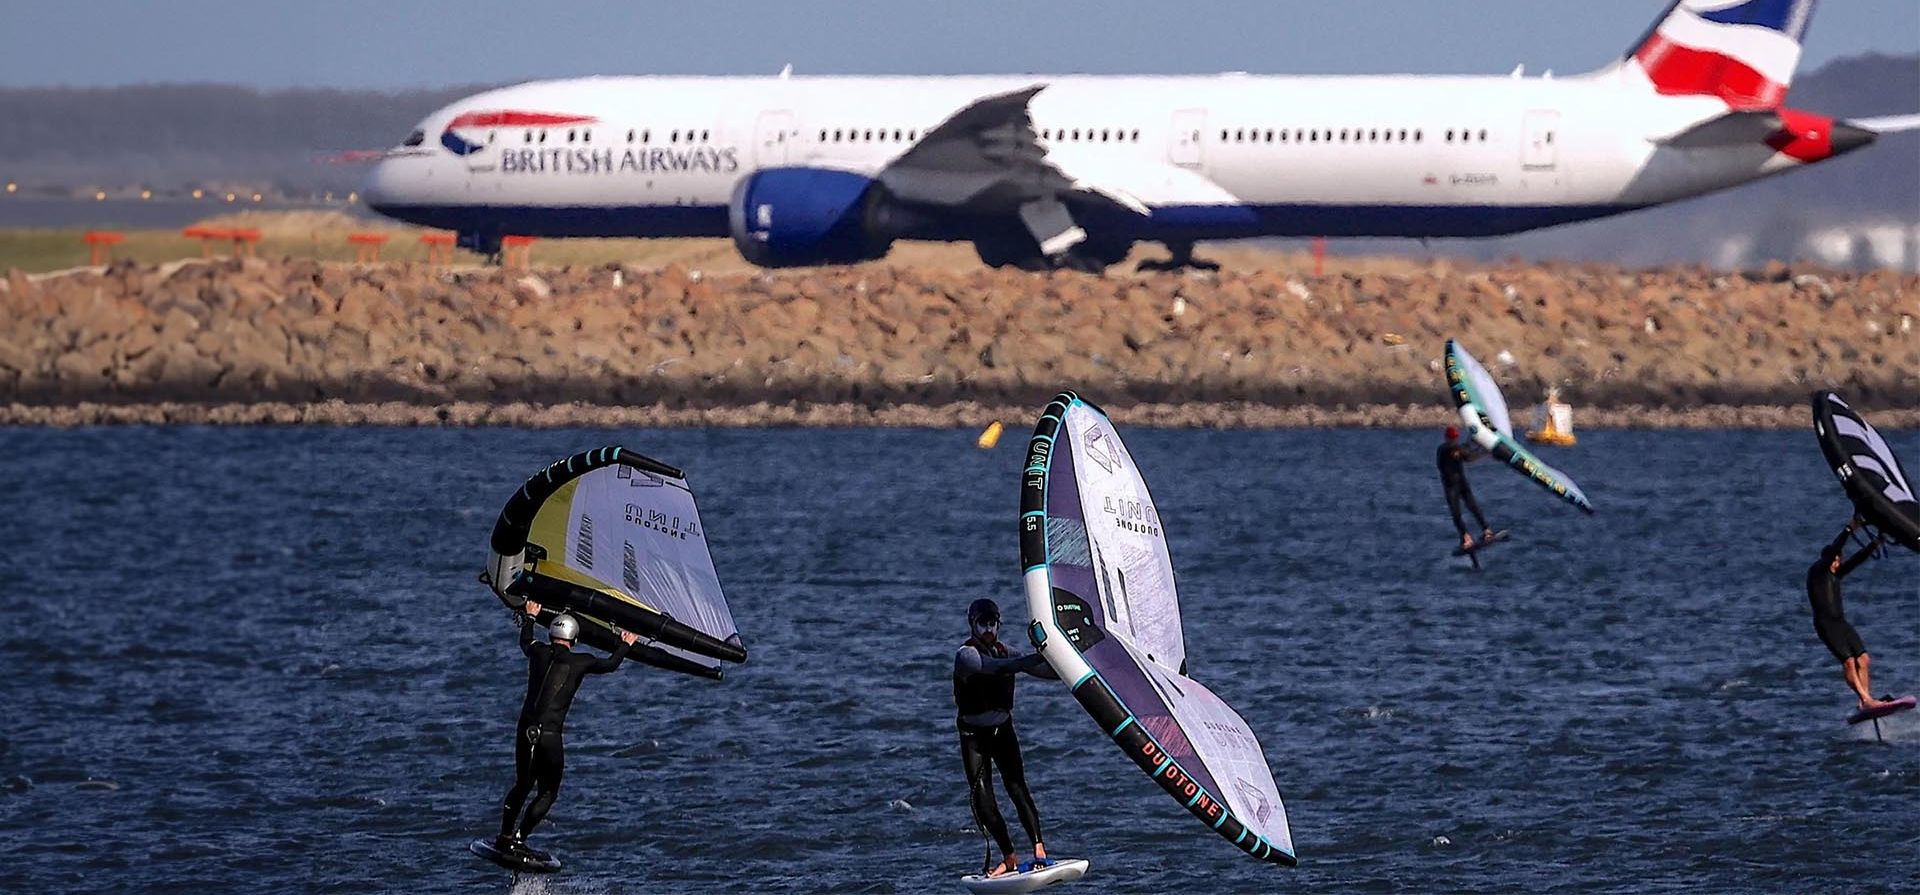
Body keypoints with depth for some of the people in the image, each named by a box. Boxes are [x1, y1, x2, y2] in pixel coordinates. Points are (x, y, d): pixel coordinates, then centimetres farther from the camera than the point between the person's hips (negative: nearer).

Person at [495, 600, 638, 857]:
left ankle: (505, 838, 17)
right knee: (547, 793, 8)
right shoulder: (580, 662, -2)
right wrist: (625, 645, 37)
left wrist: (530, 617, 51)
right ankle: (518, 839, -4)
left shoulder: (539, 653, 6)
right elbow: (611, 664, 17)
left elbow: (525, 642, 32)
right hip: (550, 735, -4)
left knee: (522, 785, 21)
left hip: (525, 730, 4)